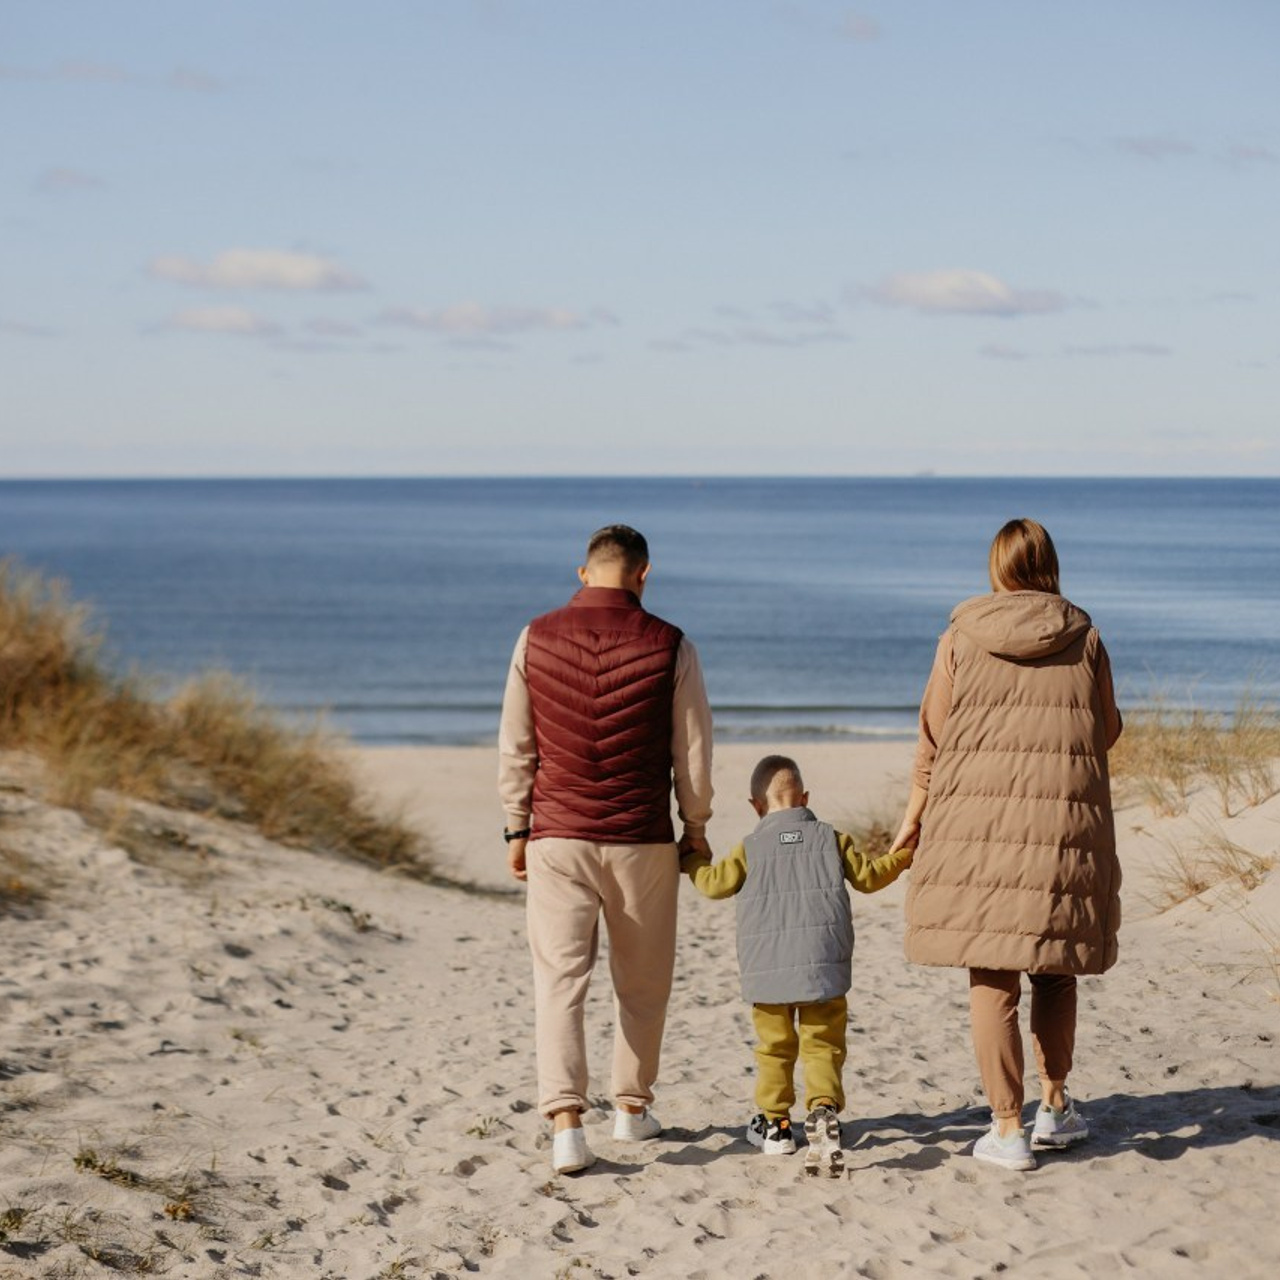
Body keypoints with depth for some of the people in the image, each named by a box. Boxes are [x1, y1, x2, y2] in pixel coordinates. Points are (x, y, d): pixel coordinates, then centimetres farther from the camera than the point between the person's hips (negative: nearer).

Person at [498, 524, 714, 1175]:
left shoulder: (537, 638, -1)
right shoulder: (670, 647, -5)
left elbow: (515, 746, 3)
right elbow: (693, 751, 1)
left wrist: (517, 829, 11)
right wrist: (695, 827, 14)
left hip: (557, 836, 0)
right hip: (642, 841, 0)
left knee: (559, 981, -1)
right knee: (641, 982, 16)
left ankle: (566, 1121, -14)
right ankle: (632, 1107, 28)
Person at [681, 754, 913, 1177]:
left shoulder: (751, 849, 3)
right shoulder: (831, 839, 6)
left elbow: (715, 883, 3)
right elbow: (867, 877, 12)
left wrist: (693, 862, 23)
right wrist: (899, 860, 31)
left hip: (767, 968, 0)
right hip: (823, 965, 0)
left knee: (774, 1047, 13)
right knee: (822, 1045, 0)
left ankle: (775, 1123, 17)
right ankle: (823, 1108, -23)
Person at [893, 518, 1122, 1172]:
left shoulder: (960, 640, 1)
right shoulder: (1084, 639, 3)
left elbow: (933, 739, 2)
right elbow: (1107, 731, 11)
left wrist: (914, 817, 13)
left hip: (979, 818, -2)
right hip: (1067, 818, 2)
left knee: (991, 979, 0)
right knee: (1054, 968, 18)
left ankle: (1007, 1129, -1)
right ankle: (1055, 1105, 28)